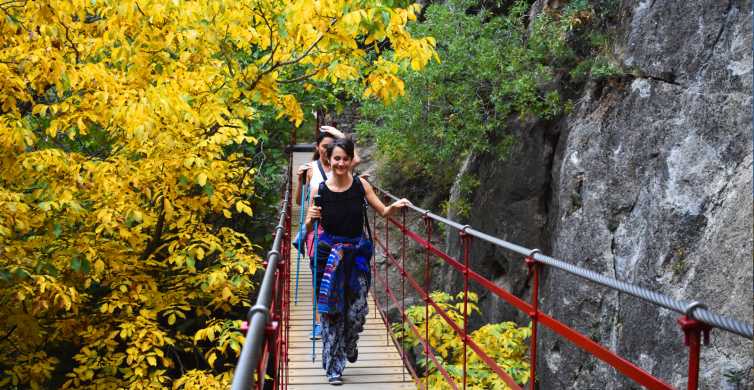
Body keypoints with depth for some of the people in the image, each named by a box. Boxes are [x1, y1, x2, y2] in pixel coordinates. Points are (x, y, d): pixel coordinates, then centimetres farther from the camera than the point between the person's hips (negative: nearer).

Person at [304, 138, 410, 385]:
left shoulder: (361, 185, -4)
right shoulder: (320, 190, -7)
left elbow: (383, 212, 3)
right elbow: (309, 229, -1)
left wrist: (395, 206, -16)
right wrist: (310, 219, -22)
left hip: (357, 252, 1)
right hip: (329, 254, -1)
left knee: (357, 310, 3)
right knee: (331, 310, 0)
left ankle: (349, 345, 37)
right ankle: (333, 367, 14)